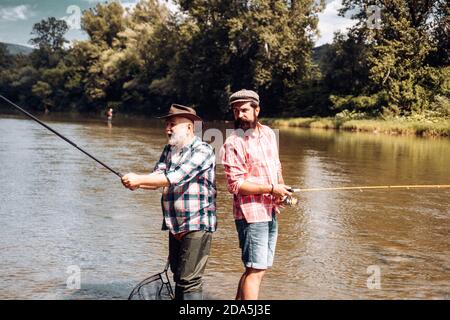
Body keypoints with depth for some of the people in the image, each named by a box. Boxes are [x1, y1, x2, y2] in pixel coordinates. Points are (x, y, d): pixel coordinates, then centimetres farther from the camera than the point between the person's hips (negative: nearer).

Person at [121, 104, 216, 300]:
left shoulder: (203, 150, -12)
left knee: (190, 280, -11)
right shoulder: (169, 150, 13)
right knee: (178, 276, 17)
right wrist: (135, 183, -18)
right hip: (175, 225, 8)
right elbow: (157, 177, 3)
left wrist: (139, 179, -23)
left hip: (197, 225, -8)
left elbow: (175, 178, -24)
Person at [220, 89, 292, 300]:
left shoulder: (268, 133, 9)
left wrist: (282, 190, 3)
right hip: (251, 214, -7)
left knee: (259, 268, 15)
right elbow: (235, 184, -18)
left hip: (270, 212, 8)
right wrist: (271, 189, -19)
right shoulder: (233, 144, -13)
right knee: (255, 270, -8)